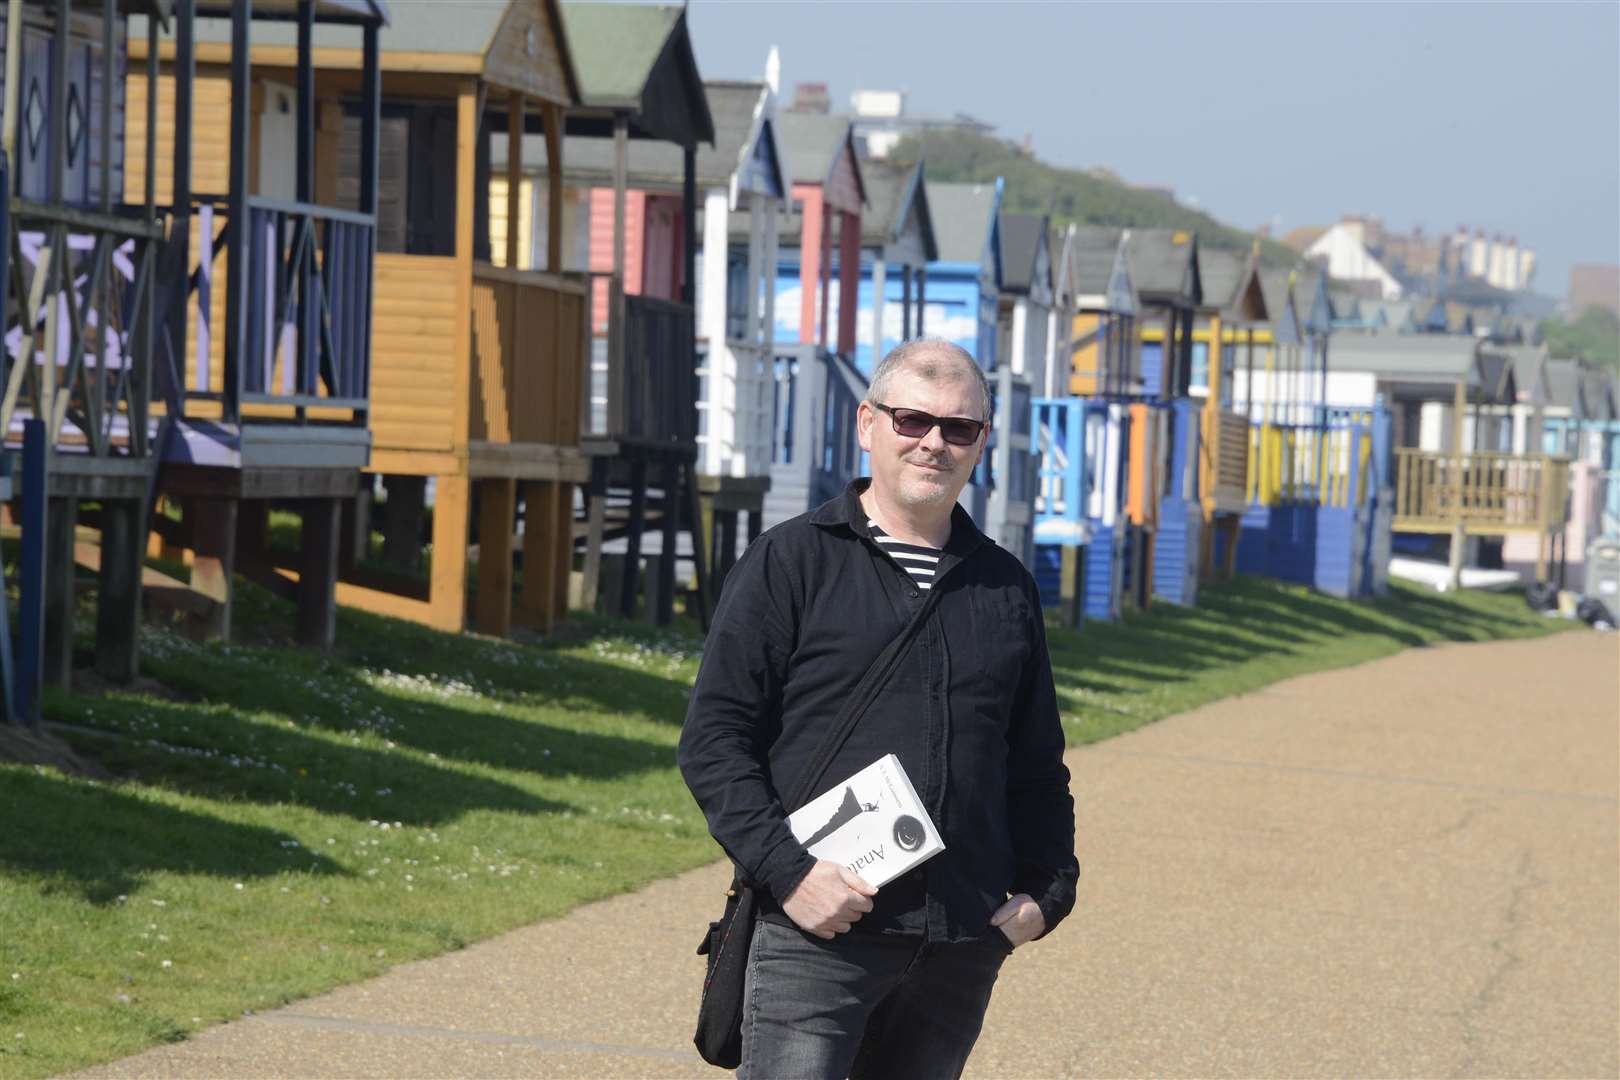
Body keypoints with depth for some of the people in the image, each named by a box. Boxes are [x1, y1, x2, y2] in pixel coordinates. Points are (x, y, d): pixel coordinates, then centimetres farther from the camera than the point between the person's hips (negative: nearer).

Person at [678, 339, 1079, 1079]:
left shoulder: (1006, 589, 16)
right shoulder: (791, 562, 2)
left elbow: (1037, 762, 24)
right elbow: (712, 739, -3)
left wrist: (1045, 890, 10)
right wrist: (787, 872, -13)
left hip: (962, 950, 5)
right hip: (816, 933, -4)